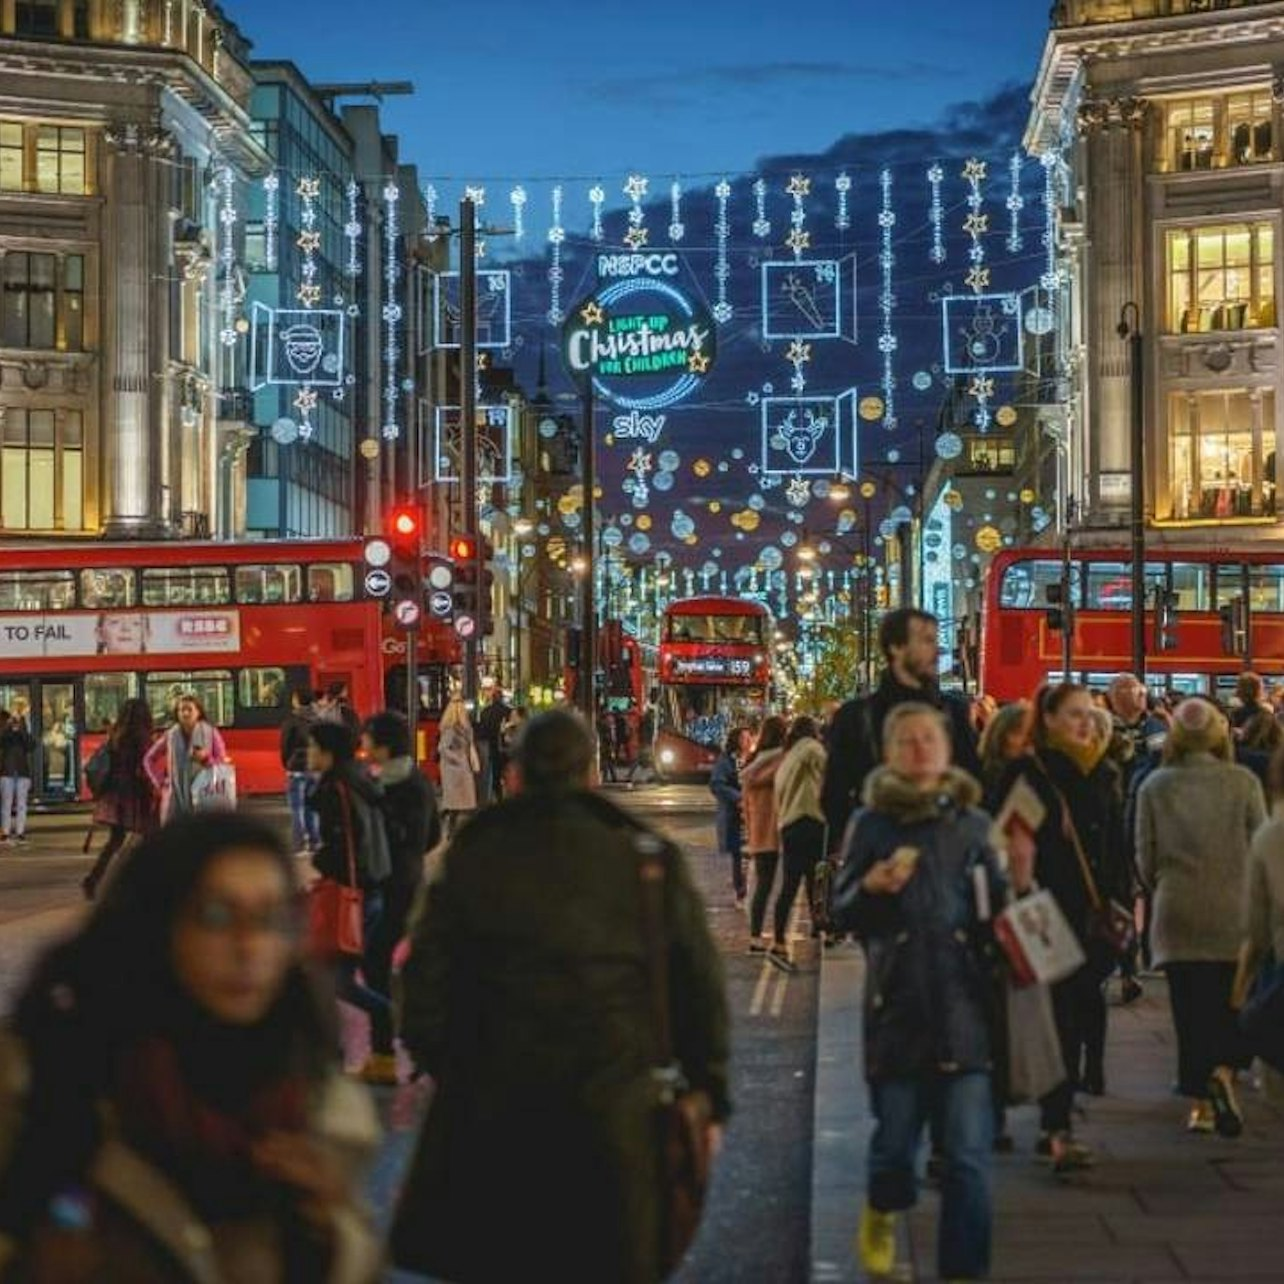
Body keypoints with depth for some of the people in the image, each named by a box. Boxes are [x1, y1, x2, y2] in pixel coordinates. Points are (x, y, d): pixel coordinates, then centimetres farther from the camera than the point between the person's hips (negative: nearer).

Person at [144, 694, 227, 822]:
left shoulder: (210, 733, 1)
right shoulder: (170, 736, 6)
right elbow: (149, 759, 17)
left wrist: (206, 759, -17)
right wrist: (160, 782, 8)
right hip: (175, 800, 2)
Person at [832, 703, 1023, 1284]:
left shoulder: (972, 822, 5)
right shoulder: (870, 824, 2)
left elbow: (997, 912, 9)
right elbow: (843, 914, 2)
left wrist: (1018, 882, -11)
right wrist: (871, 888, -17)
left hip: (963, 1006, 0)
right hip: (897, 1007, 0)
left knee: (969, 1155, -4)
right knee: (894, 1141, 10)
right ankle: (881, 1212, 43)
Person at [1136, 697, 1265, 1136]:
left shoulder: (1155, 786, -2)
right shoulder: (1243, 782, -6)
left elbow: (1145, 857, 2)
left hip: (1177, 914, 1)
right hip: (1233, 914, -1)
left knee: (1189, 1006, 7)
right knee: (1231, 1004, 10)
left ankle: (1200, 1103, 7)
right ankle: (1223, 1072, -13)